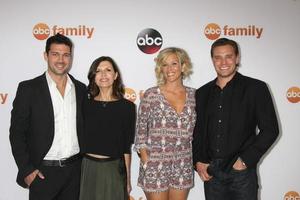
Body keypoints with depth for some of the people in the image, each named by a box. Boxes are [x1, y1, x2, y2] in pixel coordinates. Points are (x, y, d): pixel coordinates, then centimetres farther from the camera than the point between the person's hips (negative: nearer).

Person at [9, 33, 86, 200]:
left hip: (75, 169, 4)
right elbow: (17, 132, -5)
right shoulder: (28, 88, -6)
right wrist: (26, 170, -10)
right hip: (43, 171, -3)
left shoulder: (81, 89, 5)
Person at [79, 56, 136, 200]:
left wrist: (128, 178, 3)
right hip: (88, 168, 1)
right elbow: (80, 138, 4)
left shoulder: (127, 106, -3)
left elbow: (127, 146, 0)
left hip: (114, 169, -1)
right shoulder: (85, 104, 1)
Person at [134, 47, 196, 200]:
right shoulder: (151, 94, -5)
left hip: (183, 166, 3)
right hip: (155, 164, -3)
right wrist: (145, 161, -7)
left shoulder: (193, 95, 4)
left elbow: (195, 129, 13)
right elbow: (141, 131, -2)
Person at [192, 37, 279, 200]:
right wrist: (198, 162, 2)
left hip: (242, 171, -3)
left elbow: (270, 130, -5)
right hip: (210, 172, 3)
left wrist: (246, 160, -10)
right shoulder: (202, 93, 9)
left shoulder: (256, 88, -2)